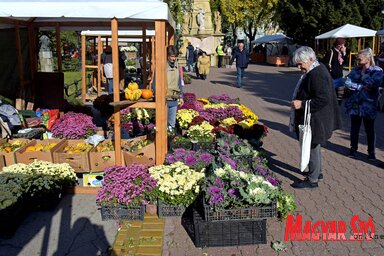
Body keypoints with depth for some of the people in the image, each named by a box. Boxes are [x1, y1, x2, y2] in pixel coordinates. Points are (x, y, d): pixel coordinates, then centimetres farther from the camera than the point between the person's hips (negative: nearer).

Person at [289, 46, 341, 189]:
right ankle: (317, 172, 39)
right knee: (314, 147, 22)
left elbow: (323, 99, -28)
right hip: (312, 119, 10)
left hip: (315, 120, -10)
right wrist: (300, 102, 13)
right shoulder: (315, 70, 8)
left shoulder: (317, 75, -24)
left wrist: (302, 104, -27)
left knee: (313, 148, 1)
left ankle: (312, 180, 14)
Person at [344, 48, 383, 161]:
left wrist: (363, 74, -13)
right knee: (354, 128, 13)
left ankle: (371, 152, 20)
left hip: (368, 106, -3)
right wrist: (362, 87, -14)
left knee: (369, 129, 8)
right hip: (354, 104, 4)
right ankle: (353, 148, 27)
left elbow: (373, 83, -25)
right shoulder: (355, 70, 5)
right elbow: (348, 83, -7)